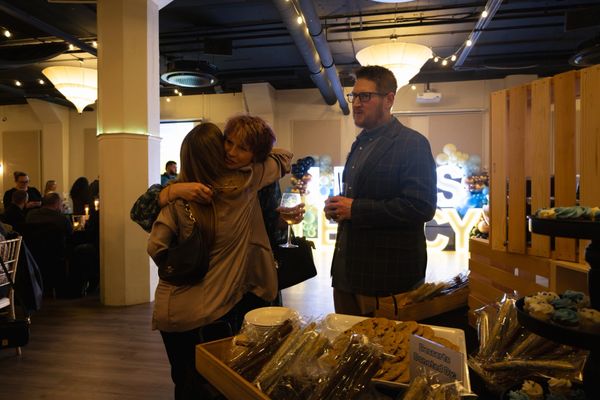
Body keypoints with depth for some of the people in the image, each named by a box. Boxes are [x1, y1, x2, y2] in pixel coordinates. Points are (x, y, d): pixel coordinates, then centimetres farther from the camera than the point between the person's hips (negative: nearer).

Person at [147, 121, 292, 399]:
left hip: (176, 309, 0)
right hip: (220, 306, 0)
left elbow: (156, 247, -12)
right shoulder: (244, 182, -9)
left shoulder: (178, 197, -9)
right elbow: (284, 158, 6)